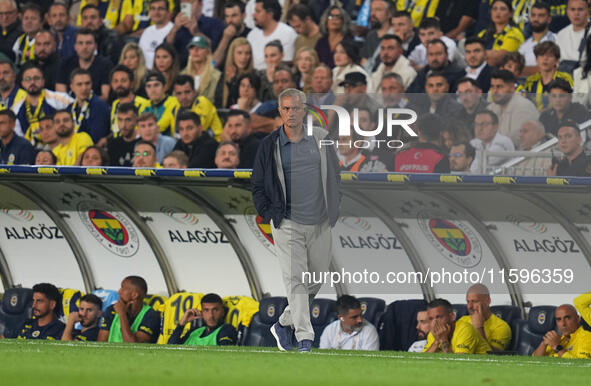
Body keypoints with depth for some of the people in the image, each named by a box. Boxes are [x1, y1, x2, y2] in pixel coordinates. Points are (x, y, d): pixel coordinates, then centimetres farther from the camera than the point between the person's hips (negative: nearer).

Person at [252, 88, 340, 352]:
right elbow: (257, 184, 9)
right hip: (287, 224, -3)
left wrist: (334, 209, 9)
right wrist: (269, 213, -2)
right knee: (295, 280, -13)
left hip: (320, 223, 3)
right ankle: (304, 338, -16)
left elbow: (334, 175, 16)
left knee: (316, 280, 8)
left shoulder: (321, 138, 6)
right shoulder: (270, 145, 2)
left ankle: (284, 324, 27)